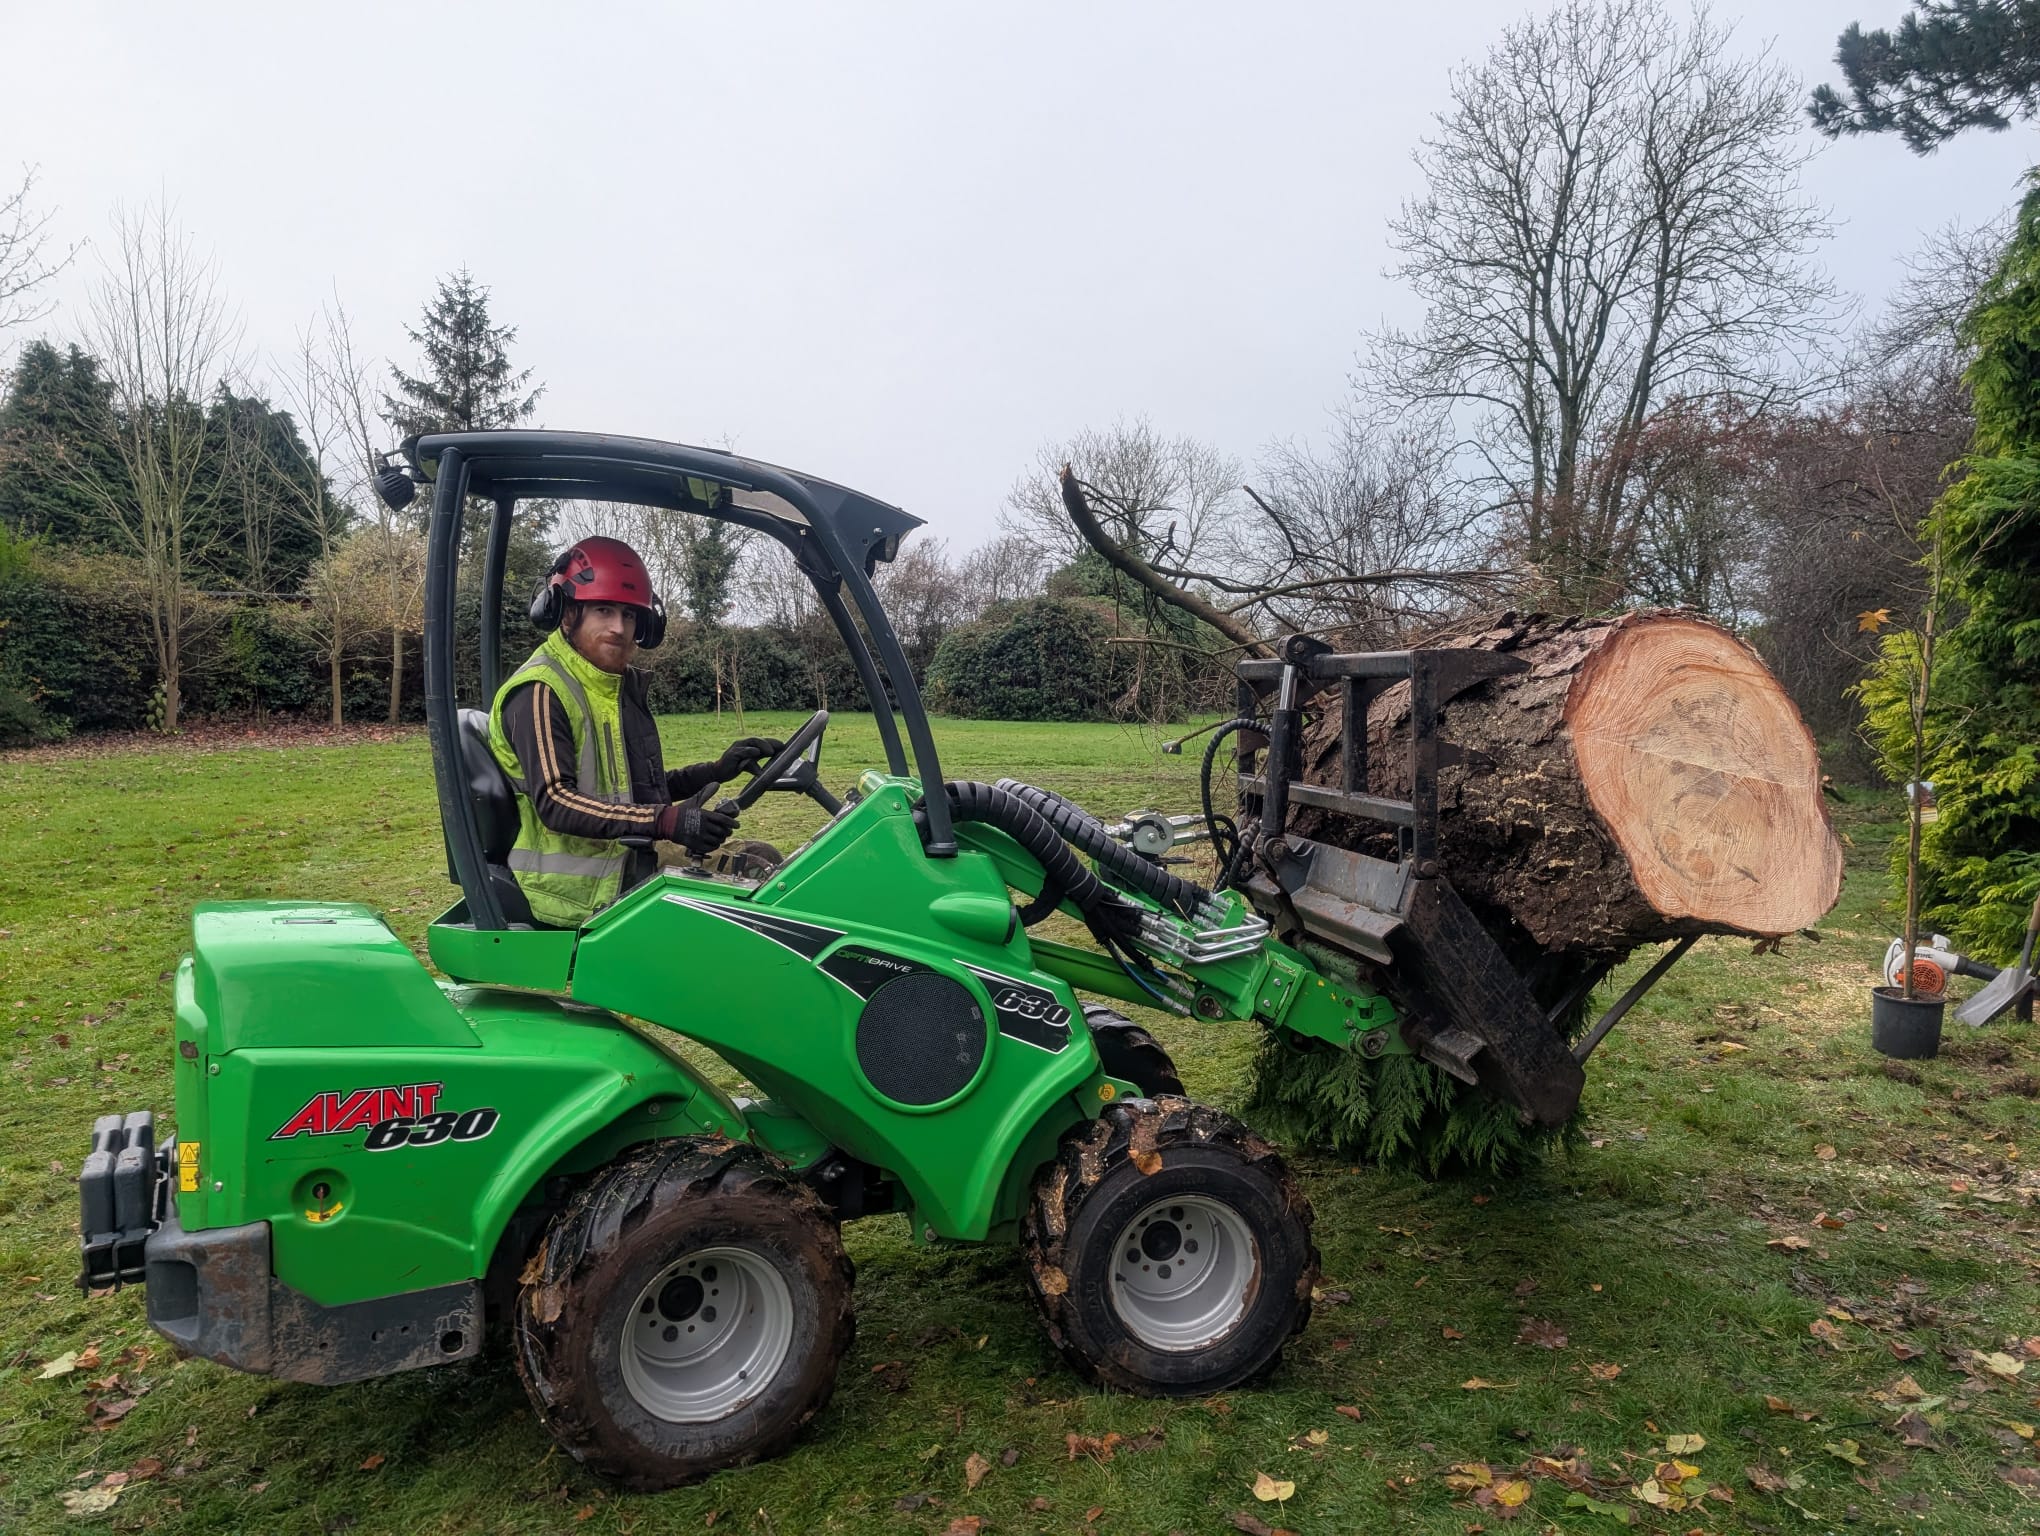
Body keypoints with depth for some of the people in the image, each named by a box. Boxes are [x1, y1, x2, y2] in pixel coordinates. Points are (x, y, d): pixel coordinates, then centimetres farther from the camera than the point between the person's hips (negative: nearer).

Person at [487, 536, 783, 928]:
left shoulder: (622, 686, 14)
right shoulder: (540, 692, -11)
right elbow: (556, 803, -22)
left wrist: (717, 771, 8)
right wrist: (666, 821, -31)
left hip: (630, 868, 8)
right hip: (578, 898, -8)